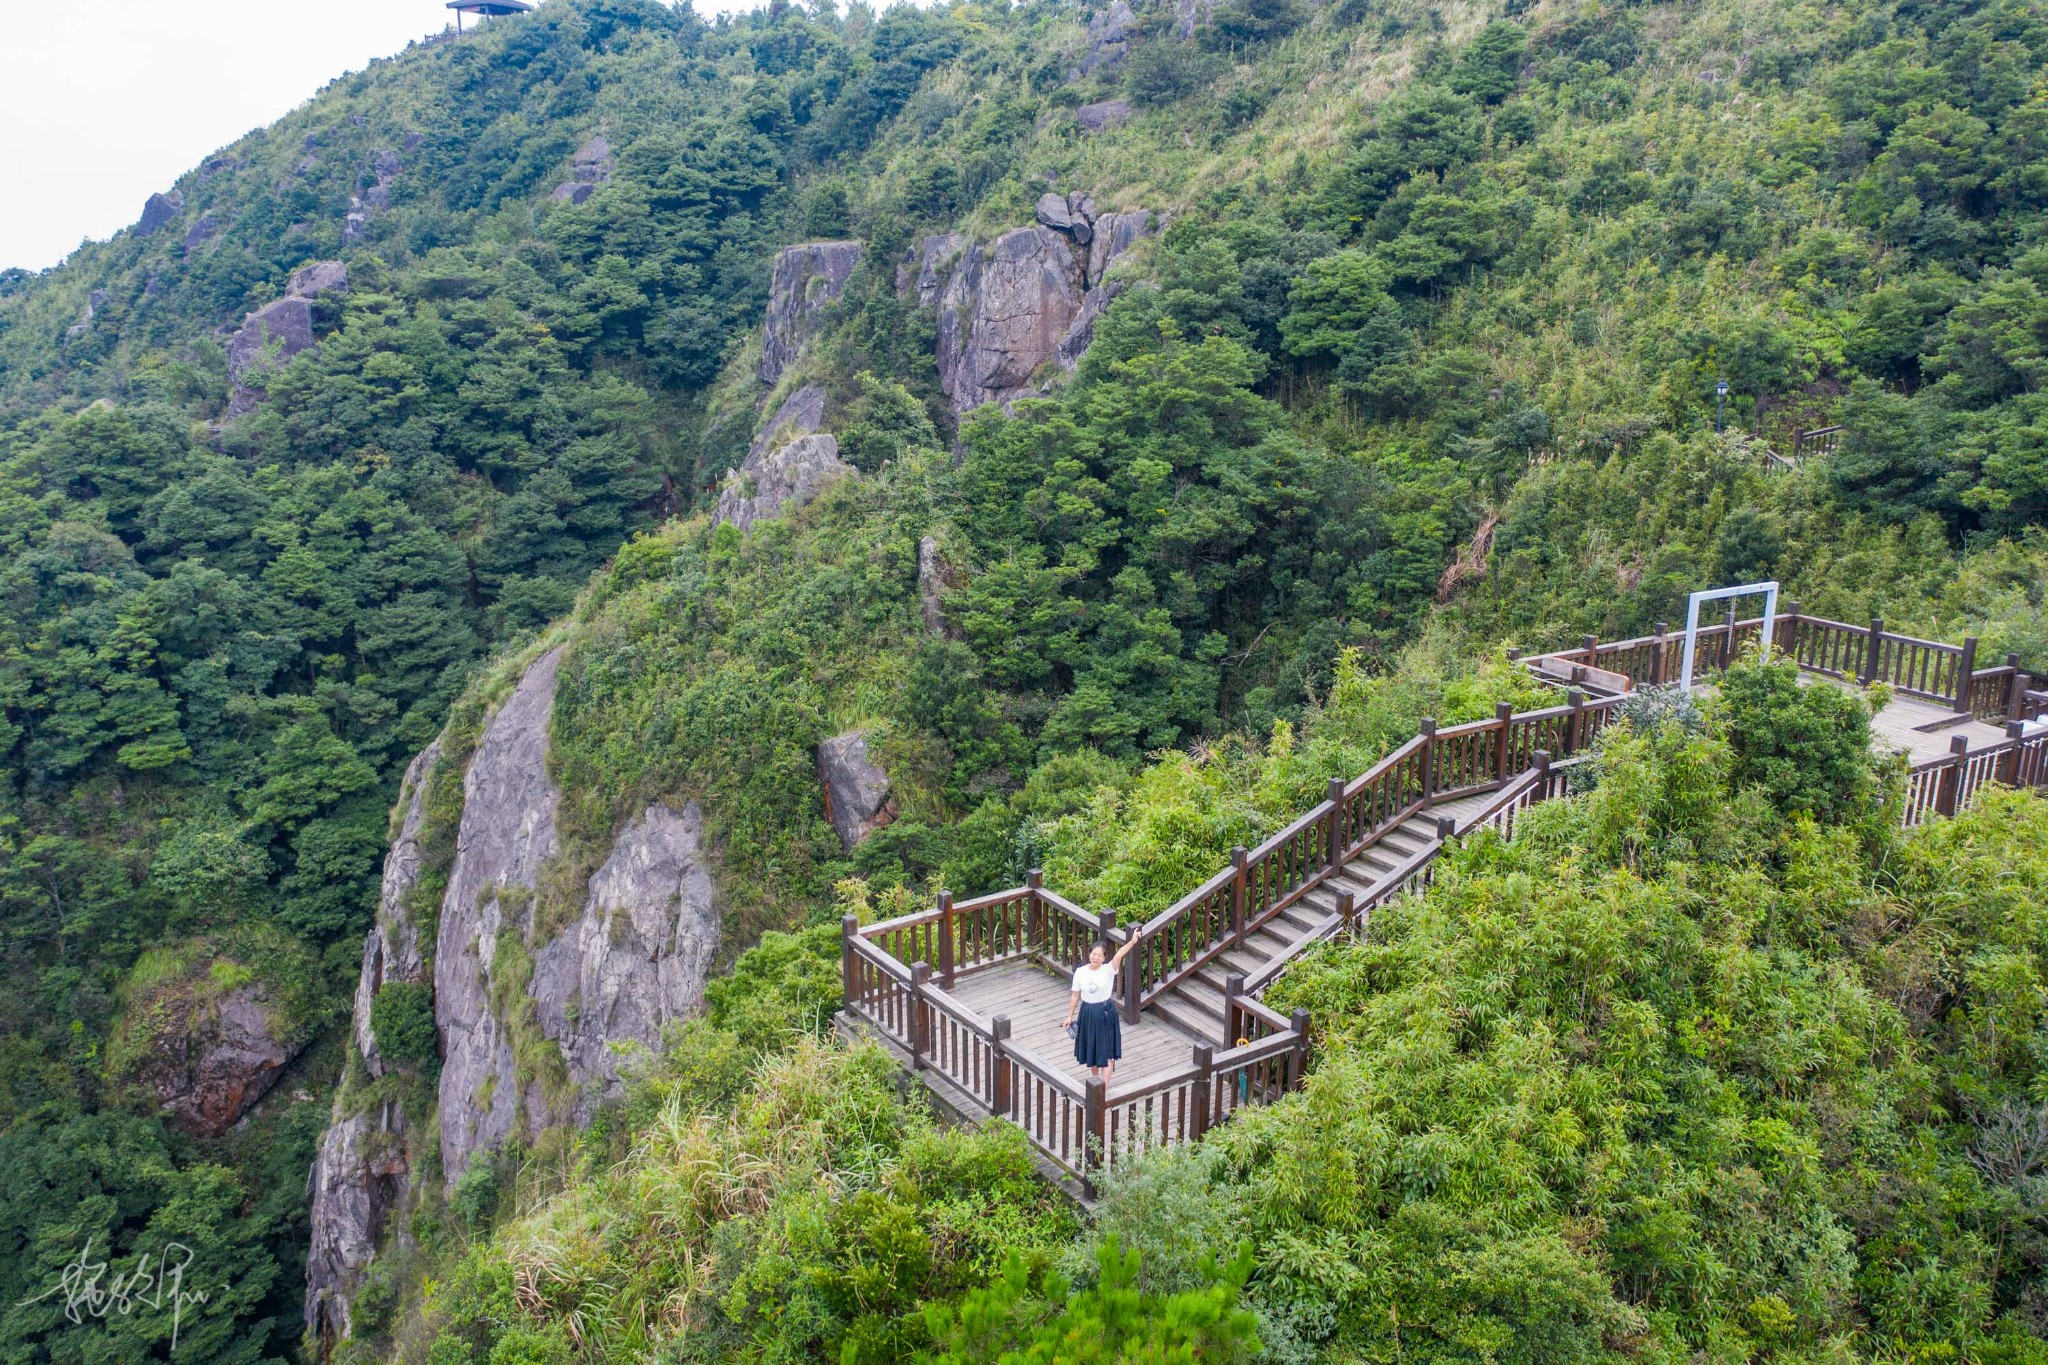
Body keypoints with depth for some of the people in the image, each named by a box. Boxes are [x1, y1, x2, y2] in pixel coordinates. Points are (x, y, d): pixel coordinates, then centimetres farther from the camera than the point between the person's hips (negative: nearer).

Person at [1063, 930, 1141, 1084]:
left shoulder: (1108, 970, -14)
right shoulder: (1080, 972, -6)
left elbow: (1119, 955, -33)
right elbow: (1075, 995, 4)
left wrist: (1132, 942, -50)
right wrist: (1070, 1016, 8)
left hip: (1105, 1013, -3)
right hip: (1087, 1013, 3)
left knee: (1106, 1053, -3)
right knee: (1091, 1050, 18)